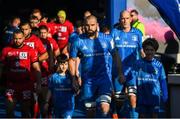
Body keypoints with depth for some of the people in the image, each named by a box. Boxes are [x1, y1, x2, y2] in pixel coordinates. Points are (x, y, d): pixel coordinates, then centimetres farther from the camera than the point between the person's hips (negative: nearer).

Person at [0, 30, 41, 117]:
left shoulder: (31, 51, -4)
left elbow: (36, 69, -3)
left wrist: (38, 84, -10)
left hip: (26, 86, -1)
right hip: (11, 86, 1)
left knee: (26, 110, 10)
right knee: (9, 109, 3)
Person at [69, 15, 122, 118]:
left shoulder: (107, 39, -4)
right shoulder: (78, 41, -4)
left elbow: (115, 56, 4)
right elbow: (72, 60, 4)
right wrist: (74, 78, -2)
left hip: (104, 77, -1)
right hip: (87, 80, 1)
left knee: (104, 108, -19)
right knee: (89, 110, 10)